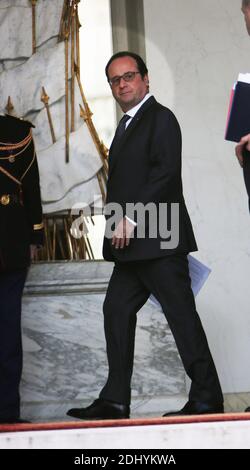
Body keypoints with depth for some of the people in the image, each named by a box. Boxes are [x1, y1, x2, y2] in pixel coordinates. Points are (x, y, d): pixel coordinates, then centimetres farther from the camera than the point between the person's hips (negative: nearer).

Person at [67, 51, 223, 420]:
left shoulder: (160, 117, -5)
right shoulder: (128, 126, 22)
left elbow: (166, 171, -17)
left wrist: (131, 219, -19)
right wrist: (119, 226, 9)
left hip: (157, 238, -9)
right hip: (132, 244, 10)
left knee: (181, 315, -7)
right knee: (116, 310, 7)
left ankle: (207, 400, -2)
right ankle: (115, 401, 12)